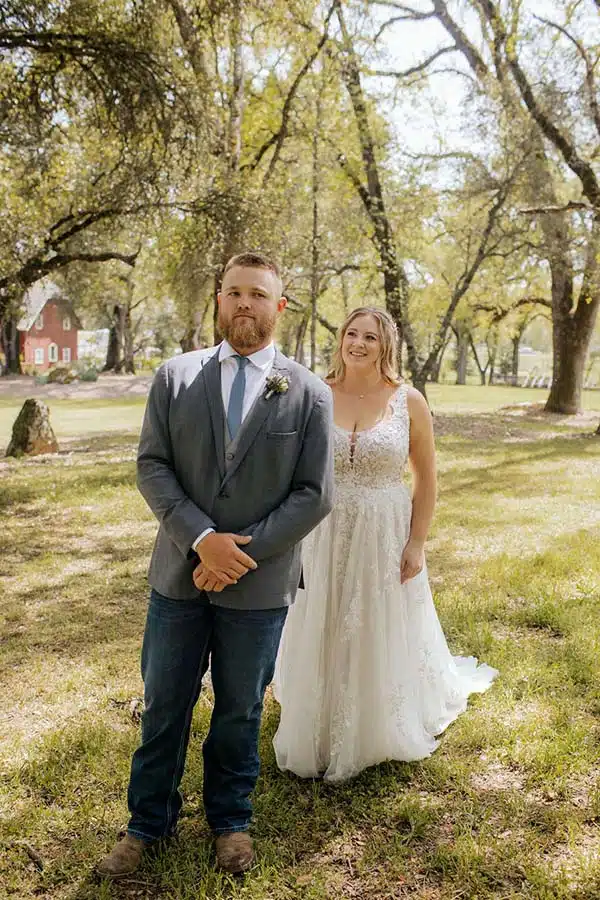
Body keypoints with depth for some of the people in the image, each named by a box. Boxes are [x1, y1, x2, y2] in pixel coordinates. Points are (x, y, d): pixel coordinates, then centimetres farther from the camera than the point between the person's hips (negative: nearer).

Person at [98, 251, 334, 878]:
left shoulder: (309, 393, -4)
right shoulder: (175, 377, 0)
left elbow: (314, 494, -7)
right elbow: (151, 467, -4)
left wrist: (243, 551, -15)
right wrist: (203, 538, -18)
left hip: (260, 585, -1)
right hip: (179, 573, 1)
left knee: (240, 710, 16)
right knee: (163, 706, 14)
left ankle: (230, 819, 40)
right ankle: (148, 823, 37)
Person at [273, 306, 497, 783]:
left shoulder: (408, 401, -5)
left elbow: (427, 479, -2)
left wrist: (416, 545, -5)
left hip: (385, 539, -1)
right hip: (324, 539, 1)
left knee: (382, 639, 14)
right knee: (323, 641, 12)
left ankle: (381, 731, 39)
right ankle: (321, 735, 34)